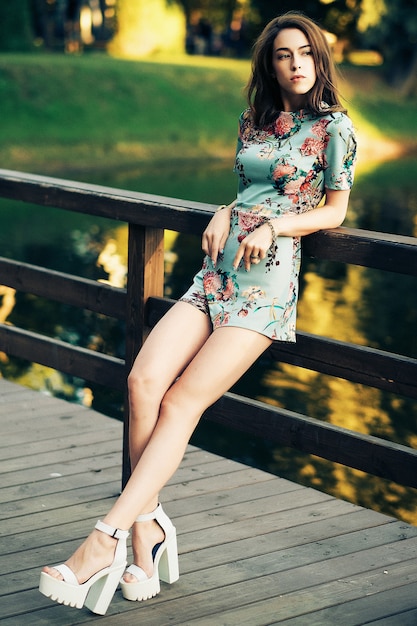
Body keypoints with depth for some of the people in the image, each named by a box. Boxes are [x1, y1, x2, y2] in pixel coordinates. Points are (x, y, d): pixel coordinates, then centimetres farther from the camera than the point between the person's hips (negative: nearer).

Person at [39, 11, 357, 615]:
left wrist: (273, 227, -10)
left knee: (181, 402, -18)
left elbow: (335, 209, 5)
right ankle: (147, 526, -13)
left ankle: (106, 539, -23)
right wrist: (224, 213, 8)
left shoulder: (334, 126, 3)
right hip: (216, 274, 6)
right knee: (144, 381, -19)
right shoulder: (252, 121, 19)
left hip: (267, 283, -5)